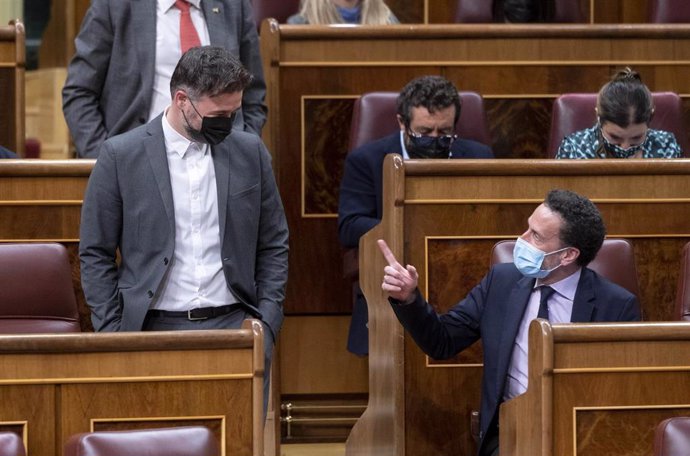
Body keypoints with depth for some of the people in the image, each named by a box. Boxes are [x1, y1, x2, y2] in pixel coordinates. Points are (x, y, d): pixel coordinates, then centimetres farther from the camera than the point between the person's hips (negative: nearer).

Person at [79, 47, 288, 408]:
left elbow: (273, 246, 13)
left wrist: (266, 323, 3)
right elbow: (95, 255, 2)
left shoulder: (250, 152, 7)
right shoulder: (121, 156, -1)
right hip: (154, 331, -2)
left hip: (234, 326, 2)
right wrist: (113, 336, -4)